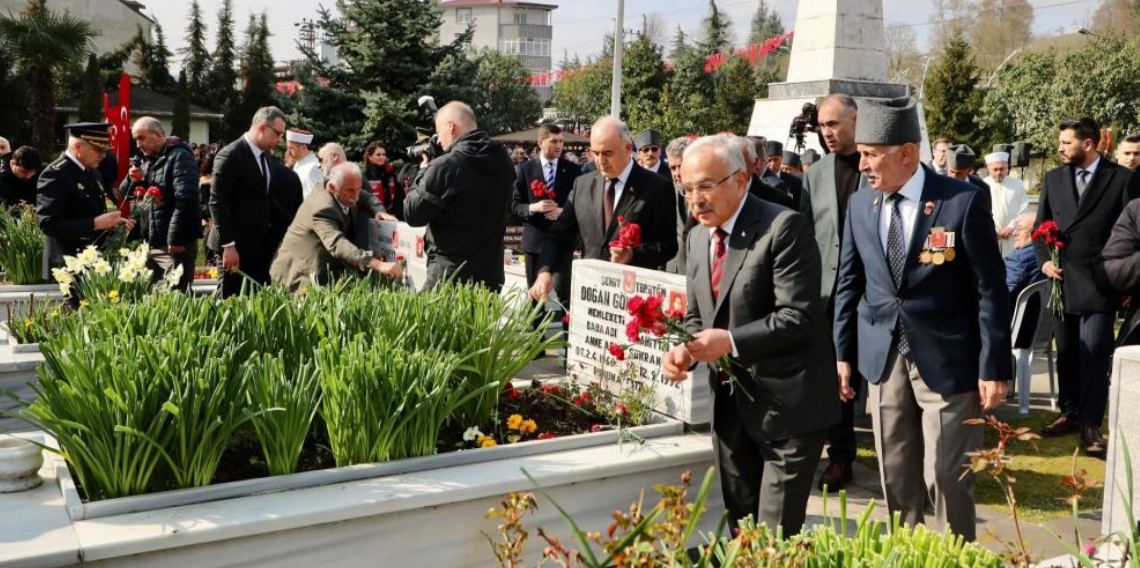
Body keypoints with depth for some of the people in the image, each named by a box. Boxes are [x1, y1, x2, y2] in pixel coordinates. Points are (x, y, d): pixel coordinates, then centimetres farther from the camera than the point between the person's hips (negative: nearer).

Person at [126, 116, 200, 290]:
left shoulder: (179, 157, -9)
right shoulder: (148, 160, 17)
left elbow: (185, 199, -20)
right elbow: (125, 192, 22)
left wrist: (175, 239, -22)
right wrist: (132, 179, -2)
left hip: (175, 245, -9)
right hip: (151, 243, 9)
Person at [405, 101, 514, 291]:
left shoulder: (445, 166, -17)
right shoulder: (503, 161, 3)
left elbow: (412, 215, -10)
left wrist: (424, 173, 4)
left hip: (450, 275, -6)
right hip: (491, 271, 7)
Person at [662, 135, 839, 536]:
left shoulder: (783, 228, -16)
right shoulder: (698, 236, 8)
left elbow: (799, 317, -22)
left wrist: (731, 342, -25)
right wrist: (684, 349, -7)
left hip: (785, 402, -7)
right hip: (730, 403, 7)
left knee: (776, 535, -1)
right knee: (741, 528, 18)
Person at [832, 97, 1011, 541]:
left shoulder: (962, 201, -11)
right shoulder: (859, 204, 3)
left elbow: (990, 289, -8)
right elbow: (849, 283, 10)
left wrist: (994, 368, -9)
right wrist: (843, 353, 9)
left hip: (946, 360, -4)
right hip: (883, 358, 4)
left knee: (946, 478, 4)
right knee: (895, 475, 13)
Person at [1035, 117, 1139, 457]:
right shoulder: (1053, 178, 11)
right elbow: (1041, 225, 14)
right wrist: (1044, 260, -2)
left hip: (1100, 282, -4)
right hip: (1061, 278, 4)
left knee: (1094, 352, -8)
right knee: (1066, 352, 11)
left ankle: (1090, 425, -1)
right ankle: (1070, 413, 23)